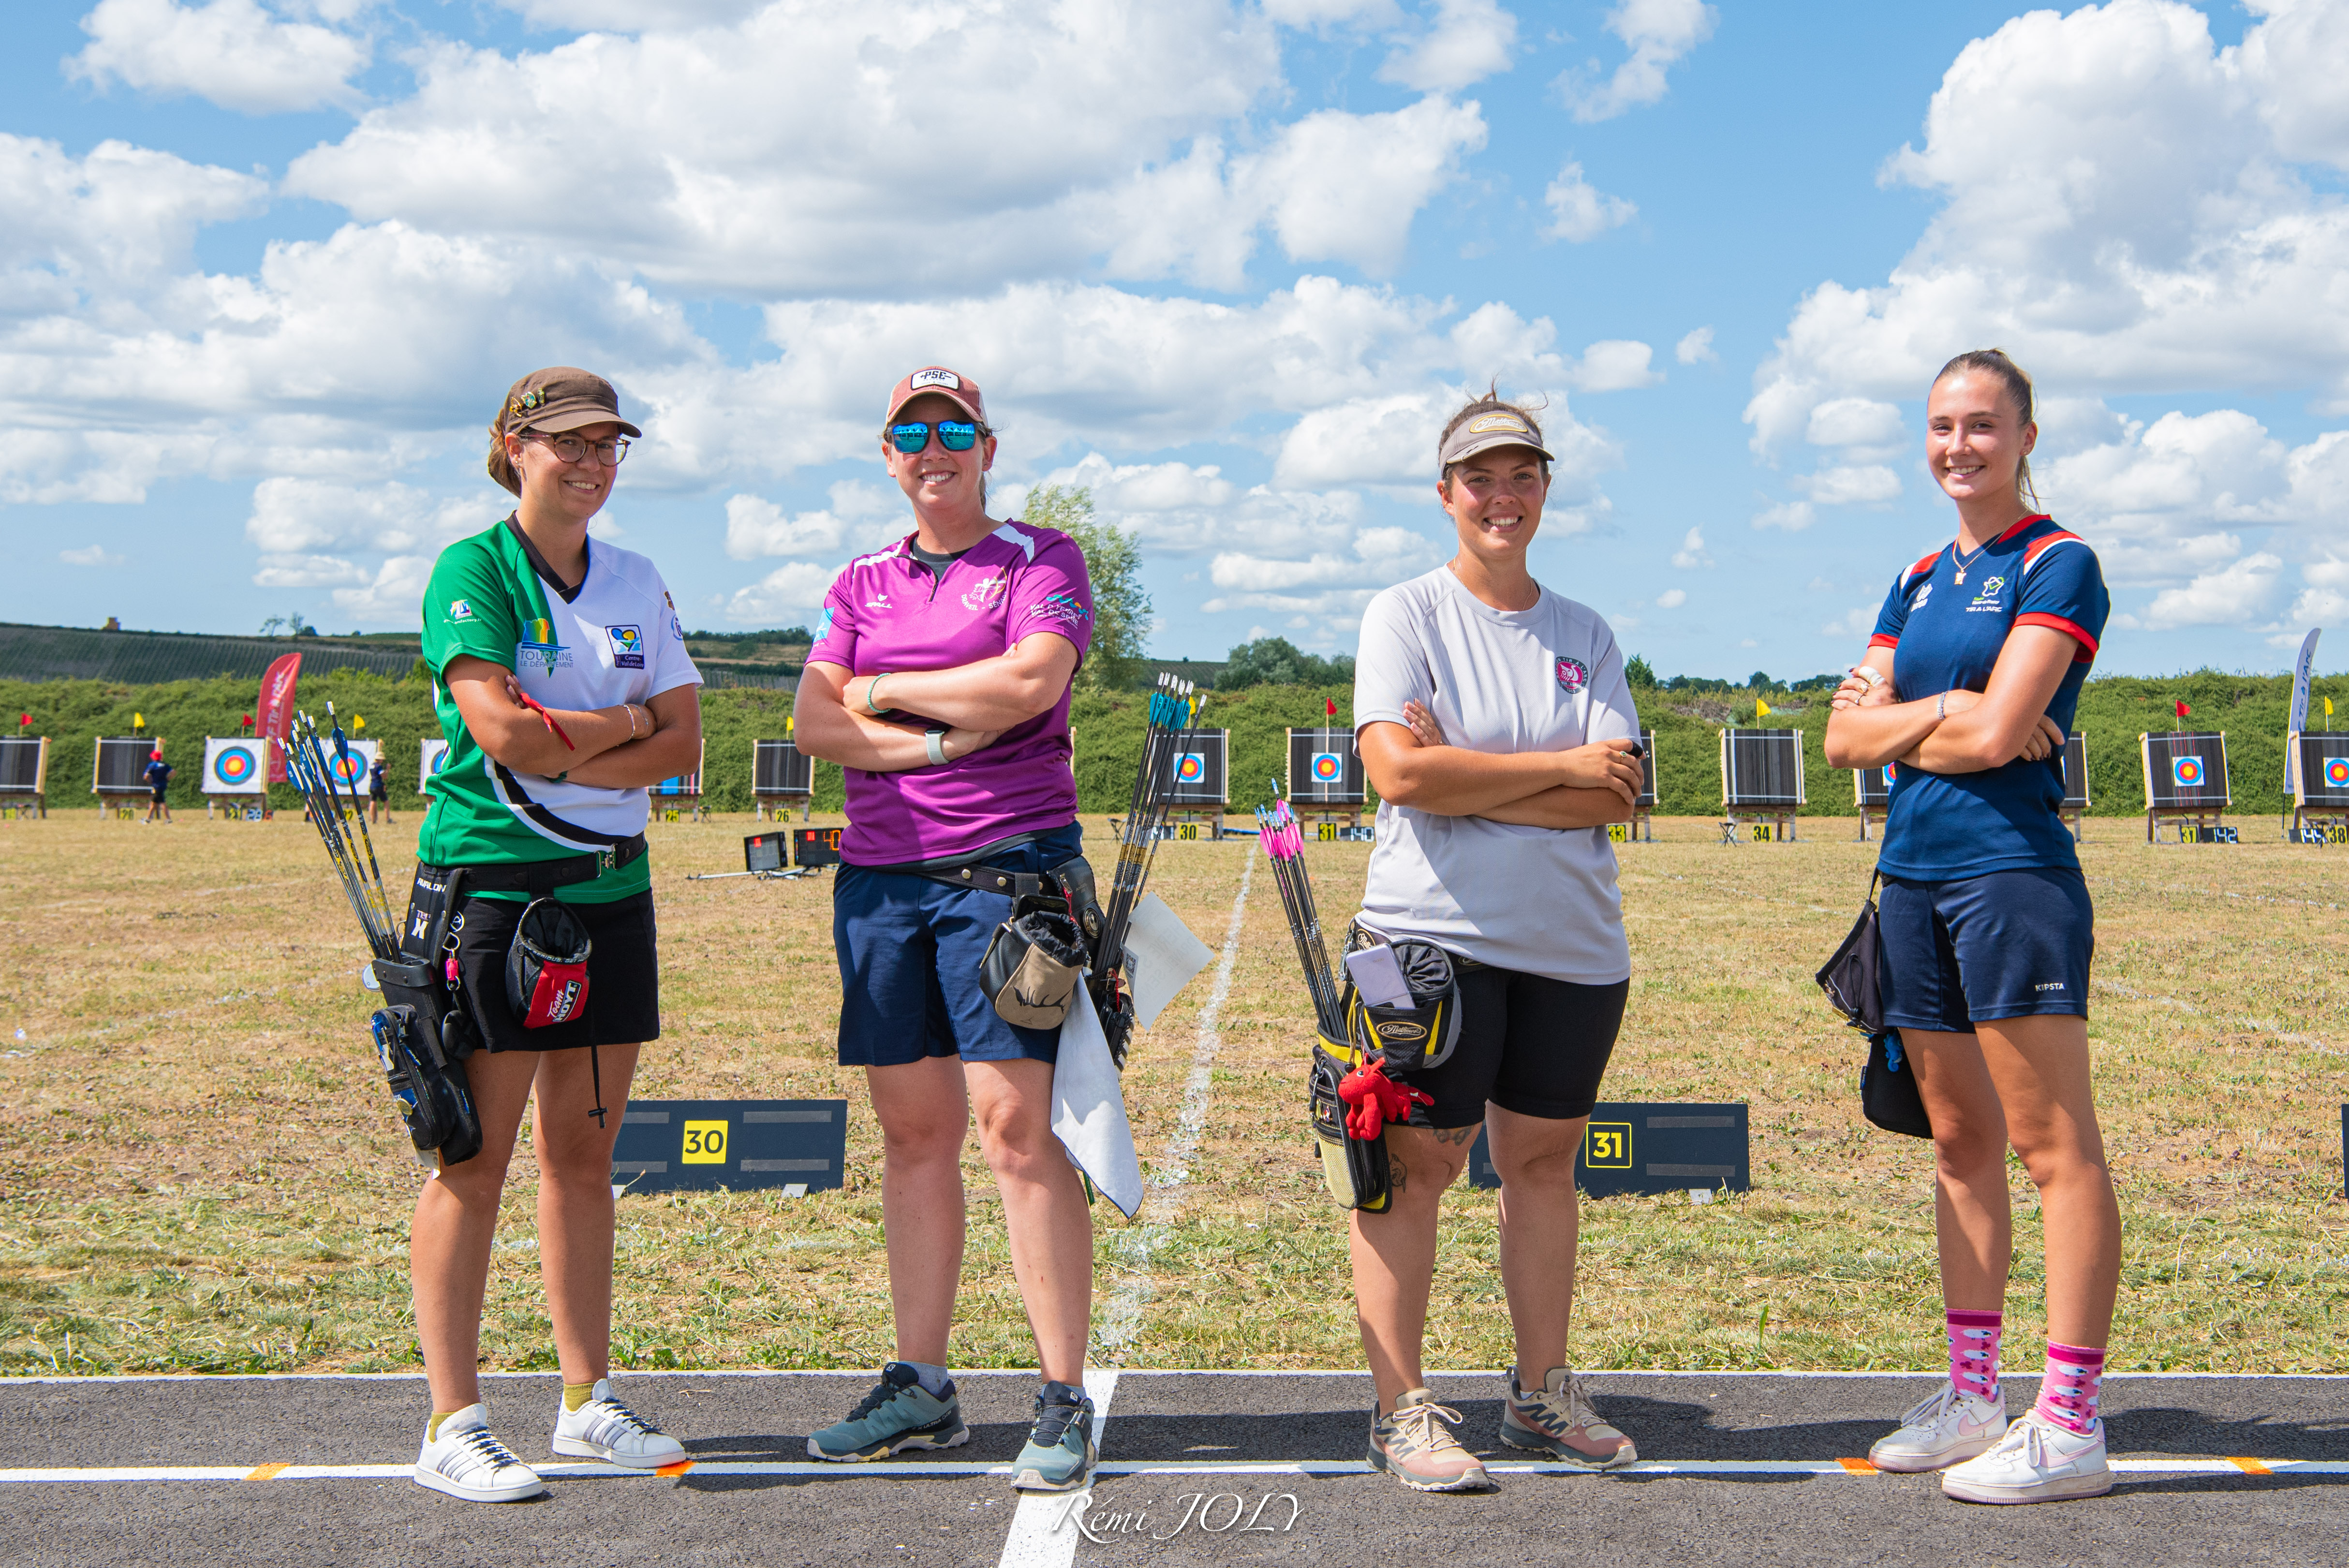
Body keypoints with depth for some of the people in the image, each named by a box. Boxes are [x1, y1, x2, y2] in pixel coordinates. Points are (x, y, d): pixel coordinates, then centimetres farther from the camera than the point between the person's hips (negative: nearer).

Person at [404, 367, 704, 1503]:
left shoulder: (637, 585, 13)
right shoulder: (472, 571, -5)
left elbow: (682, 743, 5)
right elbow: (501, 729, -18)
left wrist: (562, 750, -10)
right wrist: (624, 723, -5)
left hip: (611, 885, 6)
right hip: (491, 884, -6)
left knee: (584, 1147, 10)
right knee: (476, 1153, -4)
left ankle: (588, 1402, 18)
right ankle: (452, 1425, 1)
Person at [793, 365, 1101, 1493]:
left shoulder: (1041, 560, 4)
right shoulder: (861, 586, 18)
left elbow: (1030, 681, -14)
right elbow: (815, 723, 5)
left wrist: (885, 690, -3)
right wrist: (945, 738, -10)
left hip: (1007, 869, -5)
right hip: (878, 878, 5)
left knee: (1018, 1129, -10)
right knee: (914, 1133, 8)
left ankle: (1063, 1402, -6)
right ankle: (920, 1387, 16)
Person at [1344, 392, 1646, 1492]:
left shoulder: (1585, 636, 12)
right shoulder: (1405, 616, 1)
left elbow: (1613, 796, -1)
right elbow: (1399, 771, -14)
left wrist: (1464, 780, -12)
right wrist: (1561, 767, -9)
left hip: (1575, 945, 4)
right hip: (1435, 936, -4)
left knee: (1542, 1157, 10)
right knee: (1416, 1163, -4)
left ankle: (1542, 1394, 21)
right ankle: (1401, 1410, 3)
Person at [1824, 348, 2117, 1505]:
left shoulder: (2058, 566, -5)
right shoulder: (1920, 581, 18)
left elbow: (1995, 736, -16)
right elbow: (1848, 738, 9)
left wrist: (1898, 716, 0)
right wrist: (1946, 710, -7)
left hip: (2012, 874, -8)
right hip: (1913, 877, 8)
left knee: (2054, 1148, -6)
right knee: (1961, 1140, 12)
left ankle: (2070, 1427, -5)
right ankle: (1972, 1397, 19)